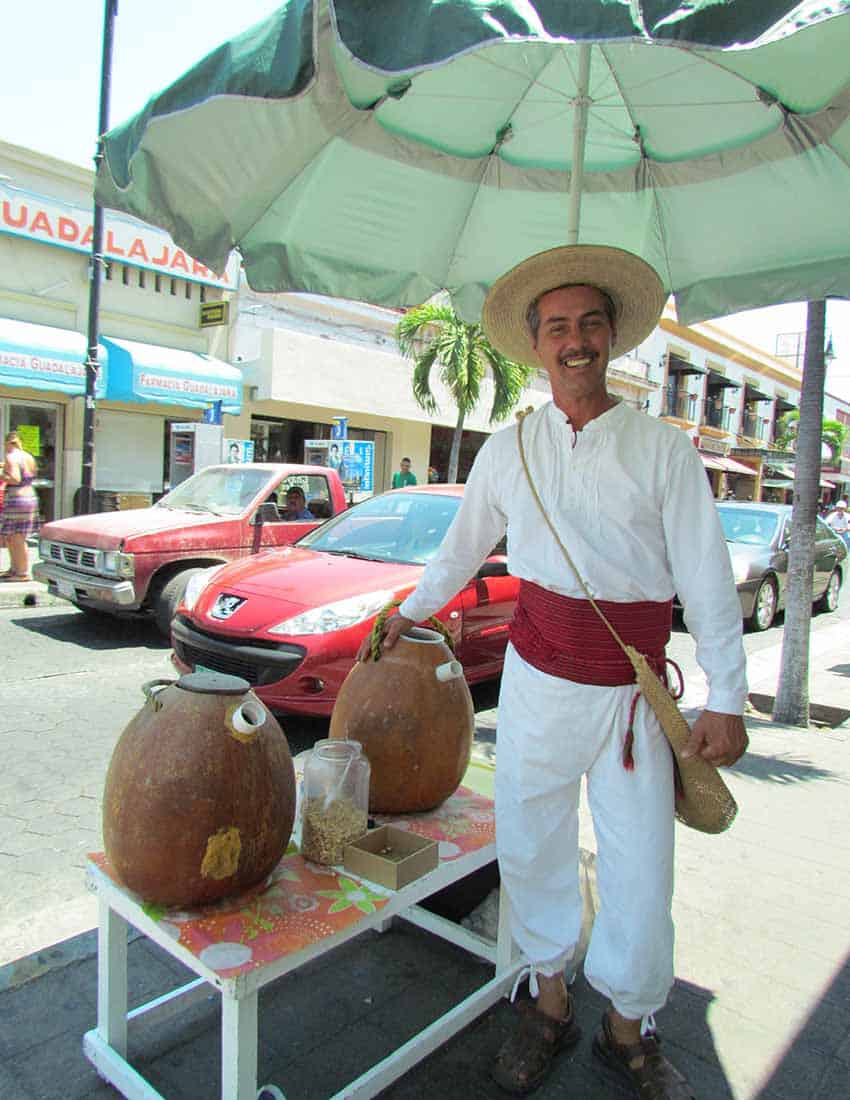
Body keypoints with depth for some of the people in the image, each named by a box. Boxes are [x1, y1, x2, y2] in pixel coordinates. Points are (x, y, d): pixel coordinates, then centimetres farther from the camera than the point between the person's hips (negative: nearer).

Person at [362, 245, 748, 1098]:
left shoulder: (663, 449, -1)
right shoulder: (506, 450, 5)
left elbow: (707, 579, -2)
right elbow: (461, 549, 19)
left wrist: (726, 698, -5)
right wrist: (411, 611, 28)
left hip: (632, 688, -1)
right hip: (536, 676, 2)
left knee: (639, 862, 5)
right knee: (530, 844, 12)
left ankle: (628, 1029, 32)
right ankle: (549, 1004, 36)